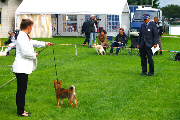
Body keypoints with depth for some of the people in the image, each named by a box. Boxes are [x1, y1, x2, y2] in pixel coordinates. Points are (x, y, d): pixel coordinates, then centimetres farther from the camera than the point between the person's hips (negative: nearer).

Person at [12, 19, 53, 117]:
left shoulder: (25, 37, 13)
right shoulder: (22, 37, -19)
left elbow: (32, 42, 33)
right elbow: (26, 53, -24)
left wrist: (45, 44, 40)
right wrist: (34, 55, -6)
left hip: (24, 68, 10)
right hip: (21, 68, -10)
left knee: (21, 90, 15)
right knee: (21, 90, -3)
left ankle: (20, 110, 23)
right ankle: (20, 112, 3)